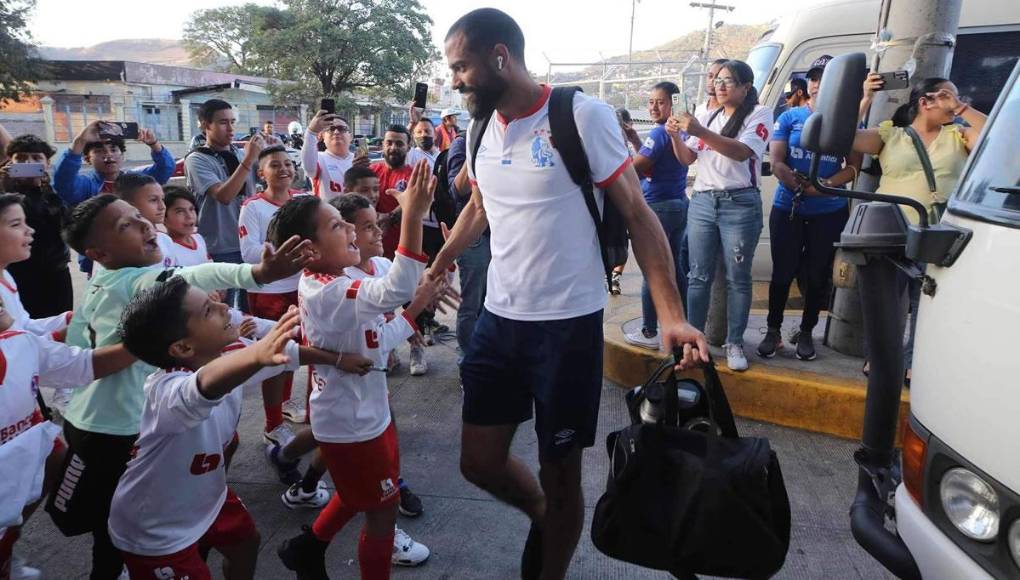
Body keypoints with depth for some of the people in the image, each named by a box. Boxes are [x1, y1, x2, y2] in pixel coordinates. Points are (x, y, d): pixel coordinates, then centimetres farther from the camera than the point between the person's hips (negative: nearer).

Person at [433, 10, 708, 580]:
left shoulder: (584, 116, -12)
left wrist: (672, 314, -19)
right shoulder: (481, 127, 7)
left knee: (560, 471, 9)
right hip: (499, 319, 6)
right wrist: (432, 270, 25)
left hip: (568, 323, -5)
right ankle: (541, 514, 43)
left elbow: (637, 213, -10)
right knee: (479, 460, 12)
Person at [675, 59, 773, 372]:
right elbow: (687, 159, 13)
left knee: (738, 278, 2)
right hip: (702, 201, 4)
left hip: (740, 204, -4)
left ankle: (734, 343, 10)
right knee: (699, 275, 4)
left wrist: (700, 132, -25)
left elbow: (741, 152, -17)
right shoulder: (707, 116, 15)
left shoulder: (759, 115, 0)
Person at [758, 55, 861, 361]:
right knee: (783, 272, 2)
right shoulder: (789, 118, 3)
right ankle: (773, 331, 16)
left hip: (830, 212, 1)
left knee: (817, 275, 8)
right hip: (787, 208, -1)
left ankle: (806, 333, 23)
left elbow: (853, 167, -1)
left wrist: (826, 185, -19)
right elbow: (777, 162, -4)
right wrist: (803, 187, -18)